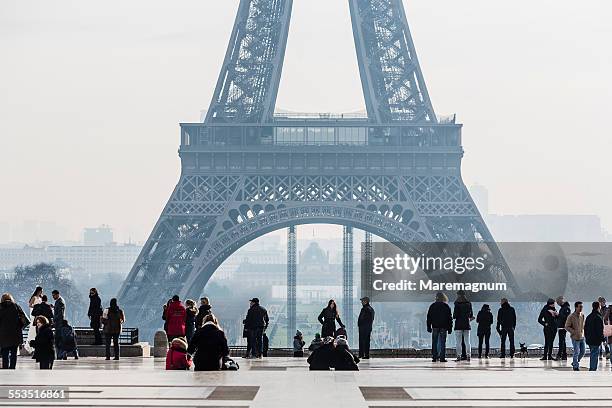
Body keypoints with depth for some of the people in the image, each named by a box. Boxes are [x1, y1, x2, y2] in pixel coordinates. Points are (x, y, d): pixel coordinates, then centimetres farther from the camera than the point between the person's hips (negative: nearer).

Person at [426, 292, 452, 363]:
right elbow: (450, 318, 3)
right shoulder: (446, 306, 2)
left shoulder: (432, 306, 4)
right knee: (442, 342, 0)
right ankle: (442, 357, -6)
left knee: (434, 343, 6)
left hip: (435, 327, 1)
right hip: (443, 327, -1)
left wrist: (429, 327, 8)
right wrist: (450, 328, 6)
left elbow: (429, 317, 5)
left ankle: (434, 357, 2)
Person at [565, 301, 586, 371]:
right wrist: (574, 332, -17)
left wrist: (583, 332, 6)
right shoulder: (571, 317, -13)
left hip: (582, 337, 6)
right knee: (576, 352, -6)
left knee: (582, 352, 10)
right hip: (575, 337, -6)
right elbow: (567, 327, -9)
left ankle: (574, 362, 31)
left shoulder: (582, 315, 5)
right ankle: (576, 366, 7)